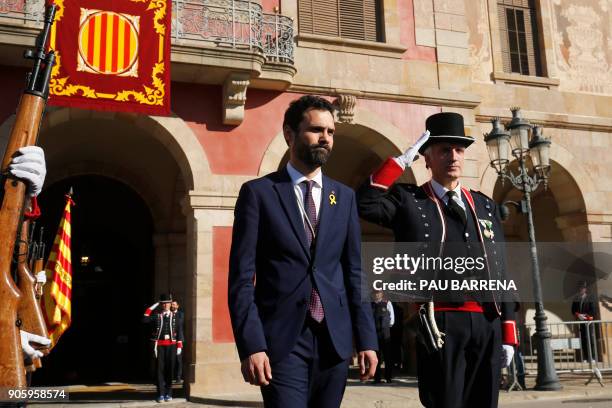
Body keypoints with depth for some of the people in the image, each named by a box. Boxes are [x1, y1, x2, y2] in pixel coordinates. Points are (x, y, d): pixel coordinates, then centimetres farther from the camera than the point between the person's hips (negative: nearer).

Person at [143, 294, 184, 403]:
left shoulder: (175, 317, 7)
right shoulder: (156, 316, 6)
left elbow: (179, 332, 4)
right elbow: (145, 320, -10)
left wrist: (179, 346, -2)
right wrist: (151, 308, -9)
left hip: (171, 346, 0)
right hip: (159, 346, 0)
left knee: (170, 369, 4)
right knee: (160, 369, -1)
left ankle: (168, 393, 13)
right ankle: (161, 394, 4)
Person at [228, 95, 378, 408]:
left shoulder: (344, 197, 11)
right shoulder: (258, 193, -1)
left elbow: (355, 273, 10)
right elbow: (241, 277, -5)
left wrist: (366, 339, 5)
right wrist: (251, 345, -14)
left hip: (335, 339, 4)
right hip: (282, 340, -4)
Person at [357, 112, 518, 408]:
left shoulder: (485, 205, 16)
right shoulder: (408, 200, 4)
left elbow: (500, 272, 13)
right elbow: (364, 204, -16)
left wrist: (508, 333, 8)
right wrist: (403, 159, -10)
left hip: (488, 325, 5)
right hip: (440, 325, -4)